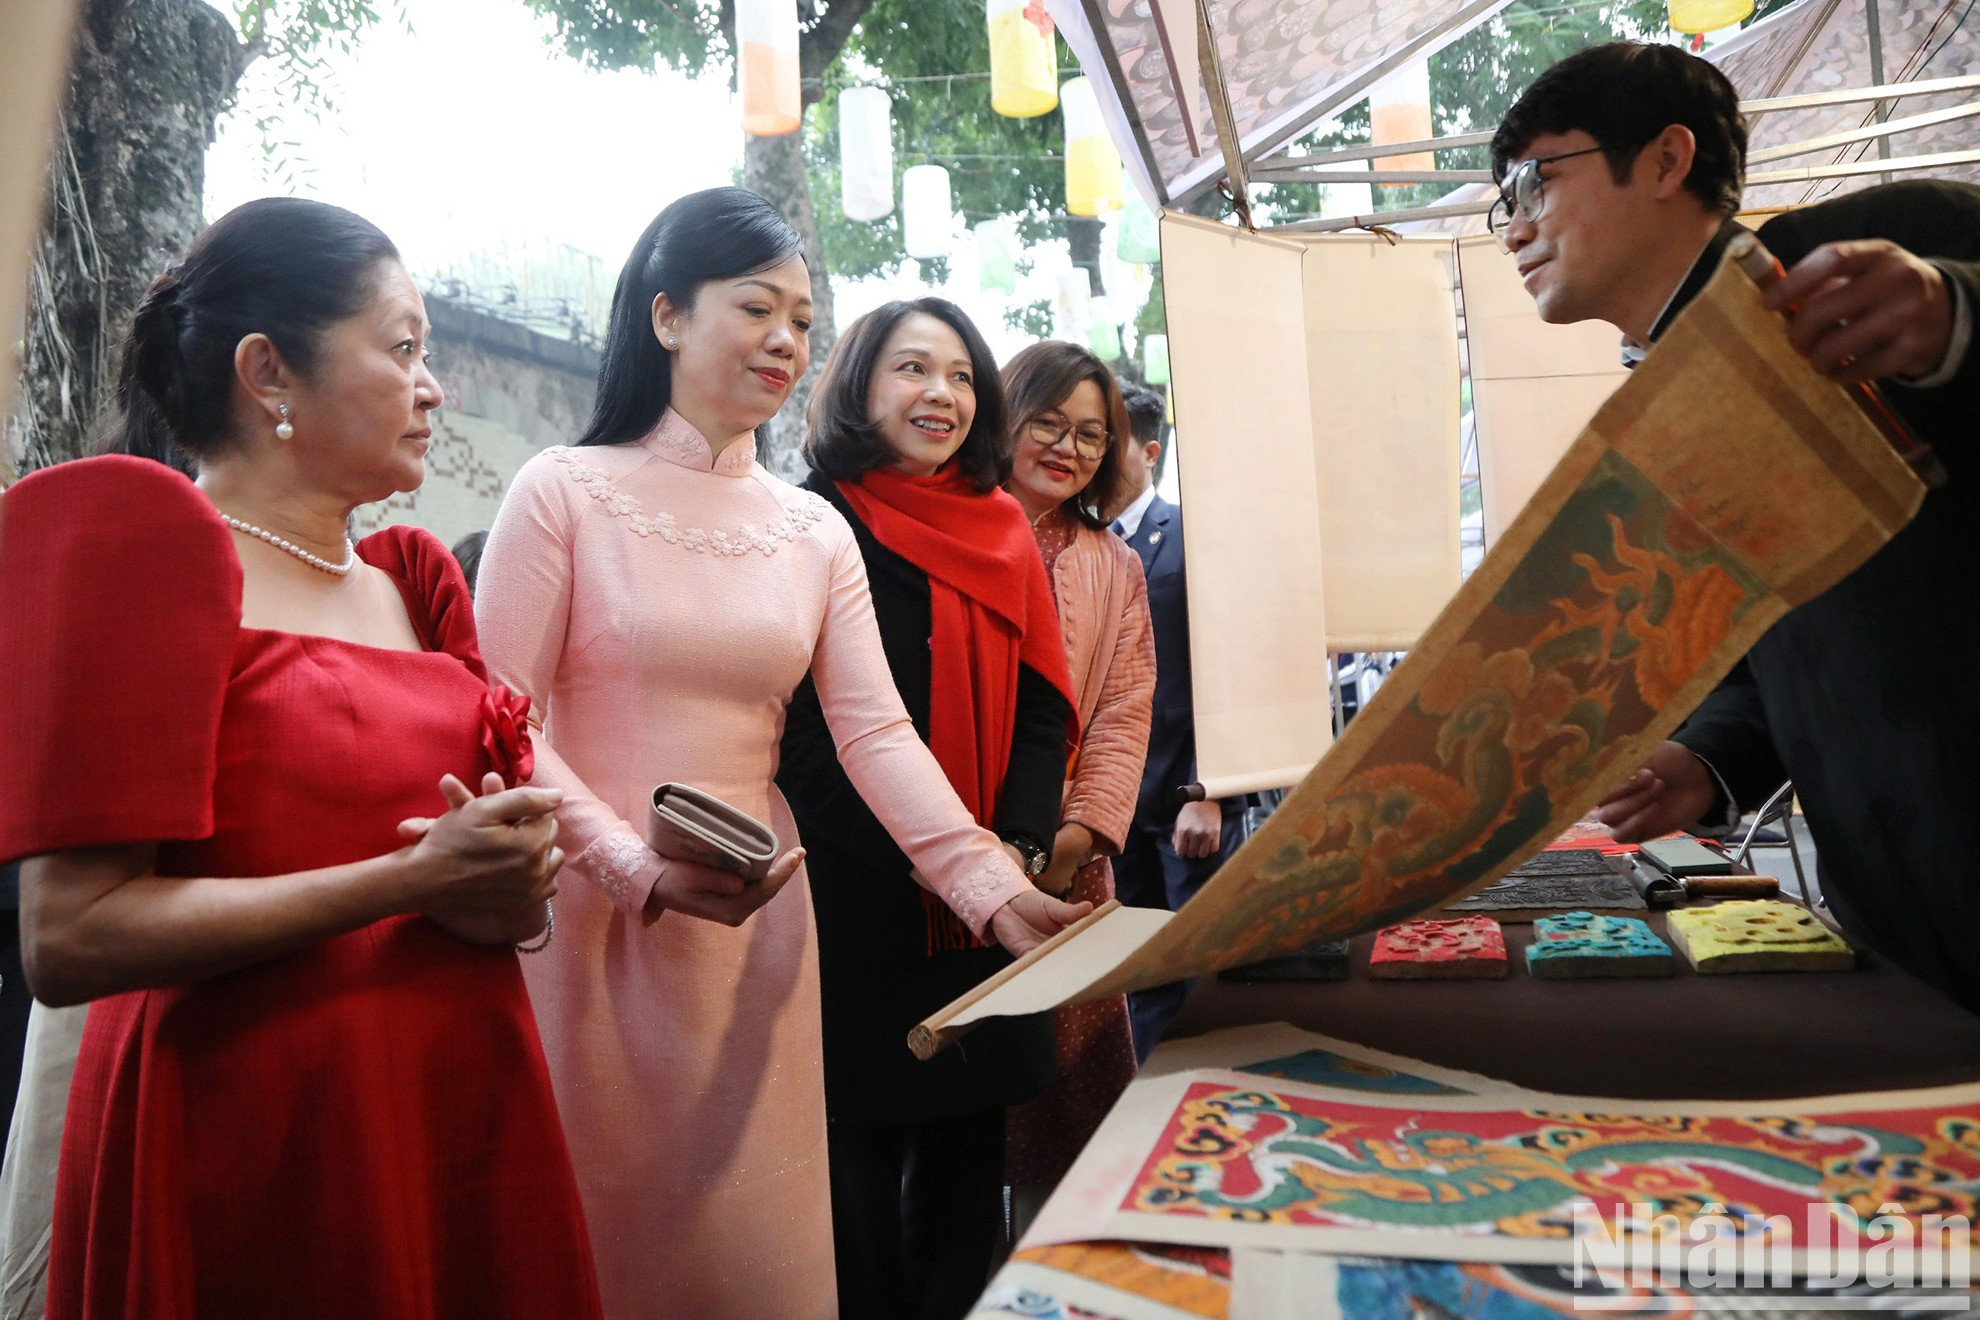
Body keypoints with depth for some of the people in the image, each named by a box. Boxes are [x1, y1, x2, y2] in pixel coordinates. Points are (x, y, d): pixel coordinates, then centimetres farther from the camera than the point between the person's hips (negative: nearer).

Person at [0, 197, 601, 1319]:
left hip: (467, 1104, 7)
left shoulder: (416, 585, 11)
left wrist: (510, 894, -5)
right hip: (252, 1132, -6)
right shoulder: (143, 544, -9)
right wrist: (416, 877, -18)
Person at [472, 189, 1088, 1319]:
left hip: (756, 919, 3)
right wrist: (645, 870, -20)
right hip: (591, 911, -3)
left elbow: (876, 730, -2)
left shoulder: (816, 532, 8)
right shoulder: (565, 491, -4)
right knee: (607, 1227, 9)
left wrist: (992, 888, -15)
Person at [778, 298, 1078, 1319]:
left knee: (968, 1159, 14)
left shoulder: (1004, 531, 11)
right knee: (861, 1168, 7)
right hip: (855, 903, -4)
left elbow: (1042, 707, 8)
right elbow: (806, 736, -10)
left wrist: (1019, 848, -9)